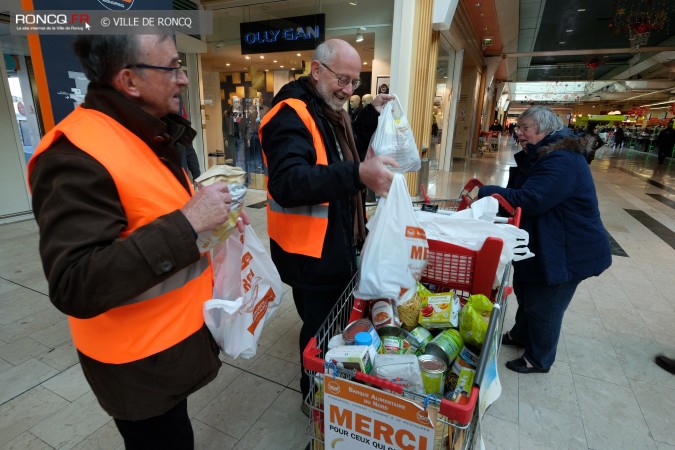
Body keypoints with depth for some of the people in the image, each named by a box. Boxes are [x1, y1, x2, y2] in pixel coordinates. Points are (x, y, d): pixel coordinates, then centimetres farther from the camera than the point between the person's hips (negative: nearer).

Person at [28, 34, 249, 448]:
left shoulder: (146, 136, 6)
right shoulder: (77, 156, -26)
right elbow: (76, 286, -31)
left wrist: (212, 220, 1)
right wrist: (188, 223, -34)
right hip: (141, 359, -8)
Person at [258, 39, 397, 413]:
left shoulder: (331, 110, 11)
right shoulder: (290, 115, -20)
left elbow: (342, 153, 23)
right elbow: (287, 183, -33)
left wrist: (372, 114, 11)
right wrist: (357, 175, -44)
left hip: (337, 242, 10)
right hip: (310, 251, -10)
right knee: (321, 330, 8)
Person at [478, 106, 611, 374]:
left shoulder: (561, 161, -27)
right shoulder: (539, 157, 8)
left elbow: (529, 200, -35)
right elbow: (519, 192, 9)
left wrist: (485, 192, -27)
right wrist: (489, 193, -8)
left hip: (568, 251, -10)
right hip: (541, 244, 10)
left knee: (544, 305, 6)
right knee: (524, 291, 24)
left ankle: (539, 360, 29)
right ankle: (520, 335, 48)